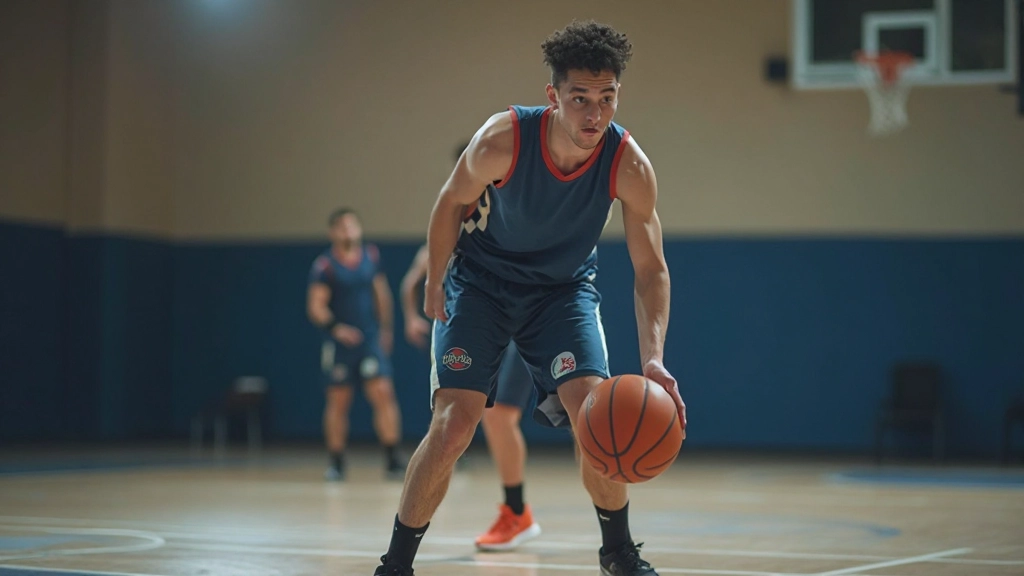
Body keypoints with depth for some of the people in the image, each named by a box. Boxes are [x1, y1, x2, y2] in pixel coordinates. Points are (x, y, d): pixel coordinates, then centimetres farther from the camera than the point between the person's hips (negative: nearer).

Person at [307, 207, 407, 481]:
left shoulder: (371, 256, 5)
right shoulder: (325, 266, -8)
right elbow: (315, 307, -13)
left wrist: (386, 328, 19)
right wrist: (335, 328, -29)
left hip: (371, 339, 2)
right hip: (340, 343, -2)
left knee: (383, 392, -10)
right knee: (338, 401, 5)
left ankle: (392, 459, -9)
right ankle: (336, 463, 16)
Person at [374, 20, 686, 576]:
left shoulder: (630, 167, -24)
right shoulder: (503, 139, -30)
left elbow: (650, 269, -18)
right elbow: (452, 202, -9)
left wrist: (653, 356, -32)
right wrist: (434, 285, -1)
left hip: (564, 287, 2)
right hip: (480, 281, -1)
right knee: (453, 423, -13)